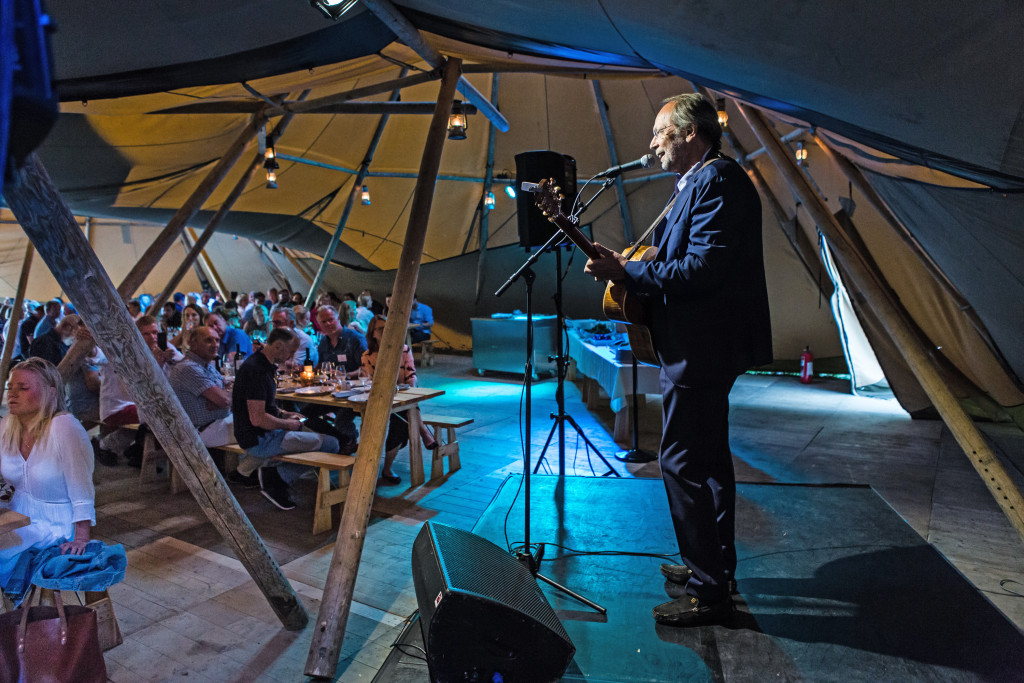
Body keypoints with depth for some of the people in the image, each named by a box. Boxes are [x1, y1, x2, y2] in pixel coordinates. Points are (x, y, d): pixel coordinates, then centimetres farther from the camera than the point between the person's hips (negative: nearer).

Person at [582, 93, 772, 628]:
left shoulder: (718, 181, -15)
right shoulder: (700, 183, 19)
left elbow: (703, 268, -25)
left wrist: (627, 273, -20)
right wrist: (629, 270, 8)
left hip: (701, 349, -11)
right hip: (705, 347, 11)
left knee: (681, 463, -6)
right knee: (709, 458, 18)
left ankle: (708, 592, 8)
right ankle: (715, 565, 35)